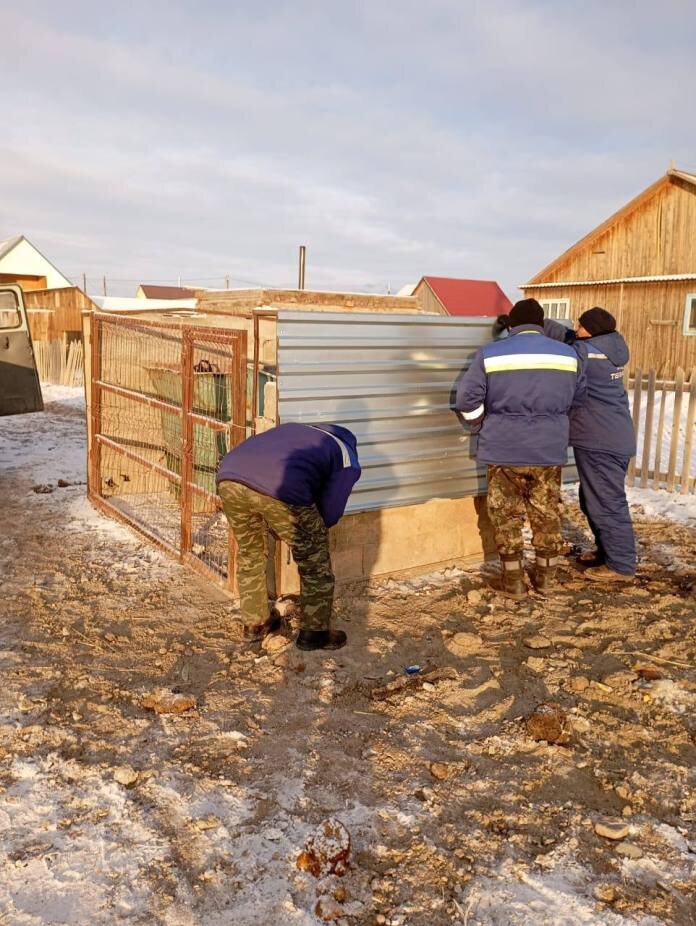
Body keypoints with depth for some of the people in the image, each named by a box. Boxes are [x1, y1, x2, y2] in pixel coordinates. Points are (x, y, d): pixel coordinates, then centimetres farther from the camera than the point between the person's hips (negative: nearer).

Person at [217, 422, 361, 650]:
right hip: (281, 490, -5)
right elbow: (330, 513, 13)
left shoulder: (293, 429, 38)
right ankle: (315, 633, 30)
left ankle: (254, 624, 42)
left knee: (248, 554, 29)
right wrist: (308, 532, 36)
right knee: (314, 563, 18)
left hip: (229, 477, 6)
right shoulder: (347, 461, 23)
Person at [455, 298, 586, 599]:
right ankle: (545, 576, 25)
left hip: (505, 450, -2)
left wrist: (480, 426, 10)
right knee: (547, 514, 15)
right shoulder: (568, 354, 4)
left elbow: (467, 398, -7)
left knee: (508, 516, 9)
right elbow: (578, 398, 13)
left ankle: (513, 580, 14)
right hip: (550, 450, 3)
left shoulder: (489, 354, -6)